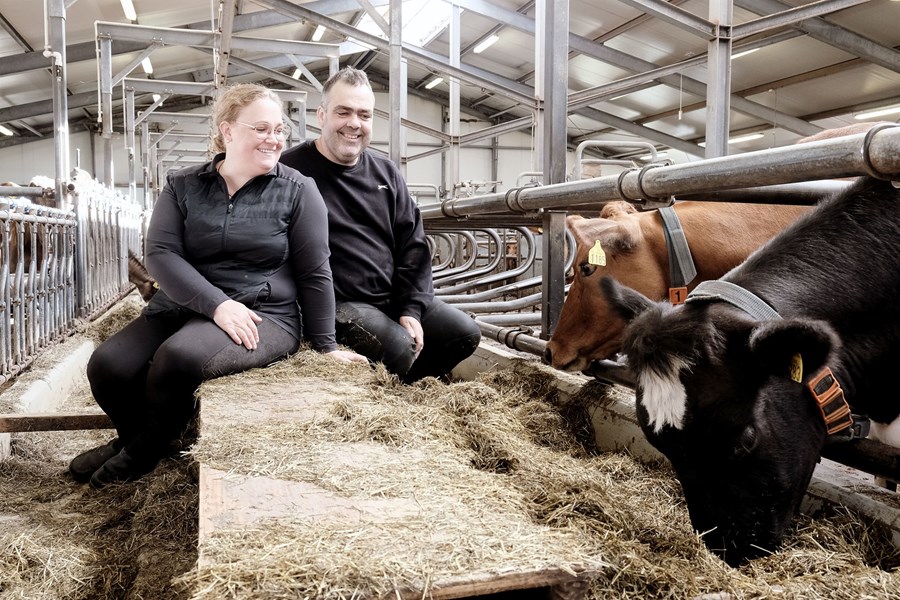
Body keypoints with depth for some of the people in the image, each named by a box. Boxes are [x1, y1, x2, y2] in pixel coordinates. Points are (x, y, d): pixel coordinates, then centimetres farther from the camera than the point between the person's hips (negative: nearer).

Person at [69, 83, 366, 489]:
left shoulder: (297, 190, 0)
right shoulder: (182, 186, 7)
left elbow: (314, 273, 0)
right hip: (183, 305, 4)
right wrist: (217, 304, -20)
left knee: (179, 357, -31)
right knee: (107, 367, -17)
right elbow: (160, 254, -5)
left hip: (264, 314, -3)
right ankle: (133, 436, 18)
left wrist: (325, 345, 0)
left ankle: (142, 453, 0)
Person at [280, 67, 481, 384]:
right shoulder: (292, 169, -9)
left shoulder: (386, 173, 12)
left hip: (395, 298, 7)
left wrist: (411, 309, -4)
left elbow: (413, 245, 9)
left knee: (465, 333, -2)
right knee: (398, 347, -29)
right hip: (335, 303, -7)